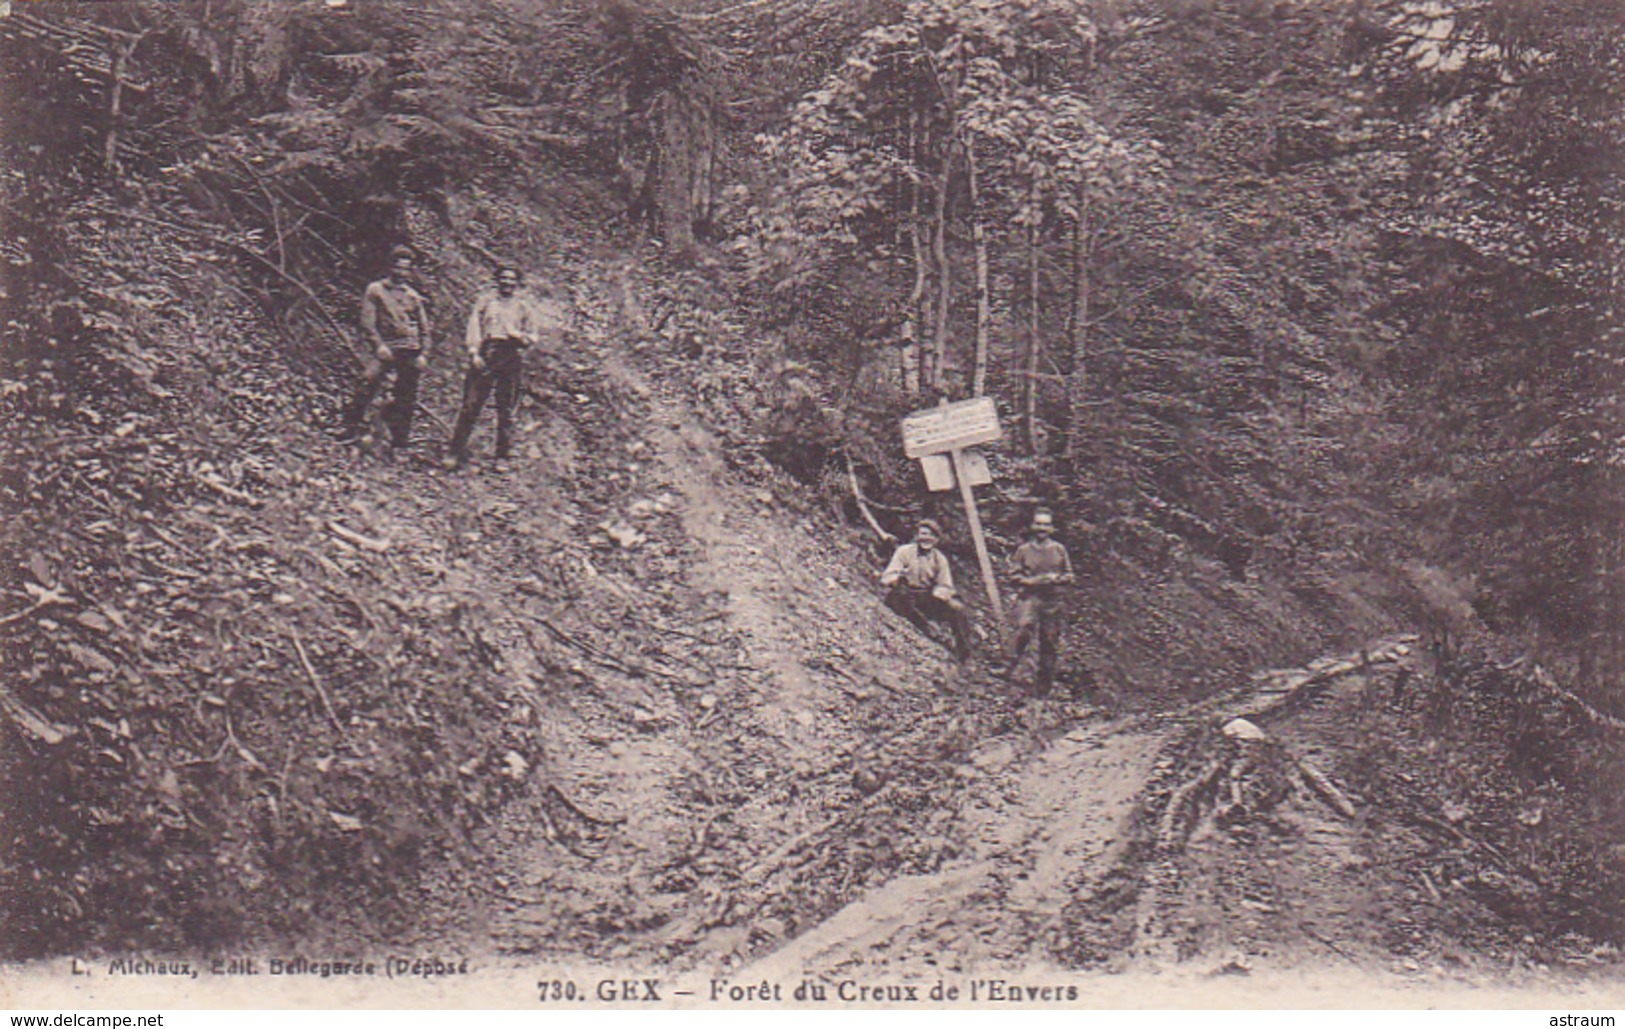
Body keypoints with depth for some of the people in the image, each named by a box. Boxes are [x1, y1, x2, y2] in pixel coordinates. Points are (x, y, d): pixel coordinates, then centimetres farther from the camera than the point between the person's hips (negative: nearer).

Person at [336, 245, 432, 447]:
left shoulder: (413, 296, 18)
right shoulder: (375, 290, 7)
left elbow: (424, 328, 19)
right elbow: (368, 321, 0)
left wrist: (423, 354, 7)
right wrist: (378, 345, -14)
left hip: (410, 350, 4)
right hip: (385, 348, -4)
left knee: (406, 395, 4)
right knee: (369, 381, -21)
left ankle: (401, 435, 15)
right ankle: (350, 425, -15)